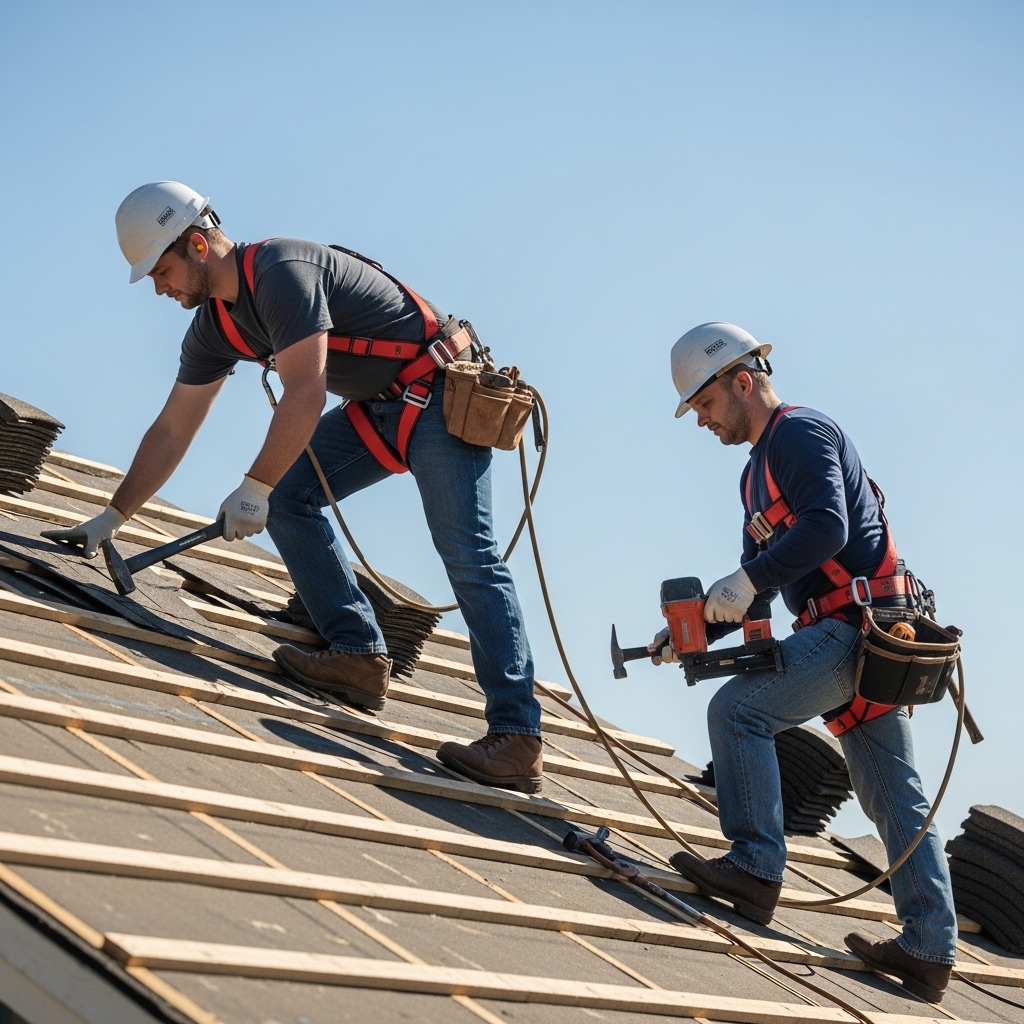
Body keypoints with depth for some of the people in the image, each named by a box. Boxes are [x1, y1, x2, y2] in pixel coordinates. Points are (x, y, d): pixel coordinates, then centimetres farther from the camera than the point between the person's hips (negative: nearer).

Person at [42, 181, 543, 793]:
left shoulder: (281, 271, -22)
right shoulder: (215, 327, 7)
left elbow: (306, 394, -28)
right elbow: (173, 430, 11)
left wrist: (254, 488, -24)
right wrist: (112, 518, 9)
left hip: (441, 394, -10)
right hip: (378, 408, 10)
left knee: (468, 555, -17)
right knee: (290, 497, 0)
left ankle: (518, 738, -22)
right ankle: (361, 656, -2)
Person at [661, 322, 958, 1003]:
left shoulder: (800, 432, -7)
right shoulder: (759, 472, 23)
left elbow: (826, 528, -24)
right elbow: (757, 586, 23)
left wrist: (747, 579, -19)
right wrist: (697, 630, 9)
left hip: (860, 621, -10)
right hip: (863, 638, 10)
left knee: (738, 710, -15)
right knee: (895, 797, 8)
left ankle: (757, 869, -15)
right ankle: (929, 951, 11)